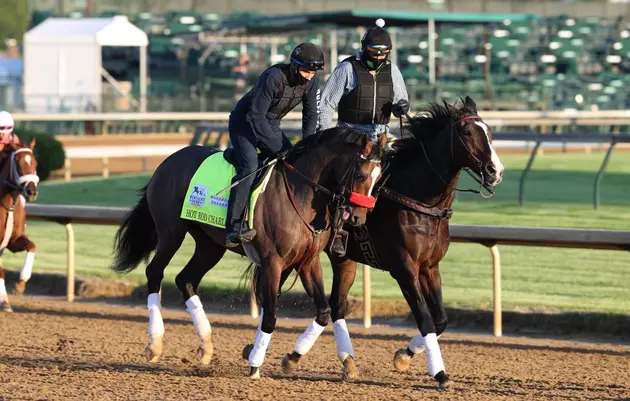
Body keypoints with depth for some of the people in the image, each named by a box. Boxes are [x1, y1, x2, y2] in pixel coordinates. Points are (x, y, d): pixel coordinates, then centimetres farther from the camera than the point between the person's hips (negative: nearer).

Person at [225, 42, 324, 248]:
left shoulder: (312, 81, -12)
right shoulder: (273, 77, -33)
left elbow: (310, 114, 1)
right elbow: (256, 115, -31)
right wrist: (277, 148, -30)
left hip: (271, 124, 8)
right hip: (245, 123, -8)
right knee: (249, 167, -26)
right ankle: (234, 229, -34)